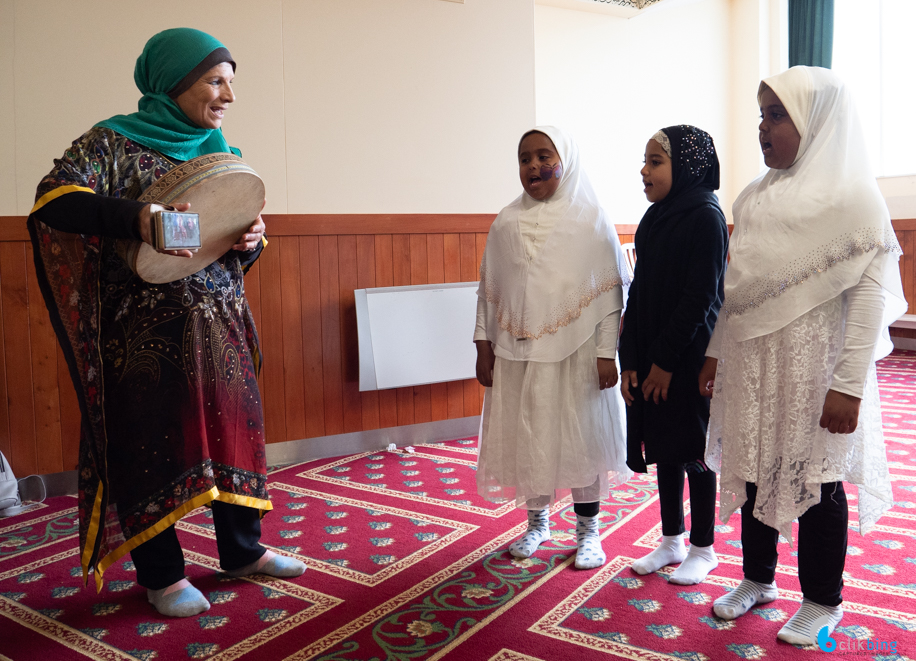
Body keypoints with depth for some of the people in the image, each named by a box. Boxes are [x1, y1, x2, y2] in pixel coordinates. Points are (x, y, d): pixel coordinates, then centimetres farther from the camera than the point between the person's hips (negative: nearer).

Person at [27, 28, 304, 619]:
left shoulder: (218, 153, 14)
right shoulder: (114, 143, -4)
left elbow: (240, 246, 19)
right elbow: (54, 199, -19)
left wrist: (252, 239, -6)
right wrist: (136, 219, -35)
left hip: (220, 326, 6)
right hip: (146, 331, -6)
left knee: (234, 430, 10)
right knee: (152, 442, 3)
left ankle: (243, 551, 27)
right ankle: (162, 575, 19)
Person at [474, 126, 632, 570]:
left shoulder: (590, 220, -2)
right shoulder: (506, 223, 6)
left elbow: (611, 290, -5)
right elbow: (489, 288, 8)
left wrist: (606, 353, -11)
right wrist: (484, 345, 3)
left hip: (576, 351, -3)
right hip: (518, 351, 3)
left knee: (581, 437, 5)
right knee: (527, 437, 10)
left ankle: (587, 531, 21)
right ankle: (537, 522, 29)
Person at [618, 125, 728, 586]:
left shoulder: (705, 217, -13)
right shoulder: (654, 219, 8)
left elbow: (700, 297, -17)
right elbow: (640, 293, 7)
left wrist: (666, 361, -15)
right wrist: (631, 360, 2)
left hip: (688, 358, -7)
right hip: (652, 357, 7)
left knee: (692, 450, 5)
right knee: (663, 448, 14)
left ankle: (703, 548, 22)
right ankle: (671, 541, 29)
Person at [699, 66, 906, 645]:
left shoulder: (851, 196, -8)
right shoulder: (756, 197, 10)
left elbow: (871, 292, -14)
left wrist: (849, 385, -18)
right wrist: (716, 353, 13)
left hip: (812, 364, -5)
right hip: (750, 362, 6)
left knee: (815, 481, 5)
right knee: (752, 472, 12)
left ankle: (823, 601, 24)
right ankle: (758, 579, 32)